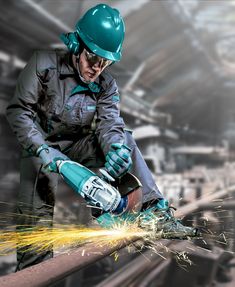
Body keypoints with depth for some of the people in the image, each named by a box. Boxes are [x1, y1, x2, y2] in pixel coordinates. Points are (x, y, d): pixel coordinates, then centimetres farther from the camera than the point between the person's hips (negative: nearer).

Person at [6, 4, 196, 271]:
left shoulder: (107, 85, -3)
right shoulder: (44, 64, -15)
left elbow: (110, 123, -17)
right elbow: (19, 111, -18)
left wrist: (116, 148, -43)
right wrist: (44, 152, -33)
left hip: (79, 147, 3)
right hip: (42, 148, -3)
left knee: (124, 141, -18)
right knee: (37, 216, -19)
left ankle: (155, 211, -23)